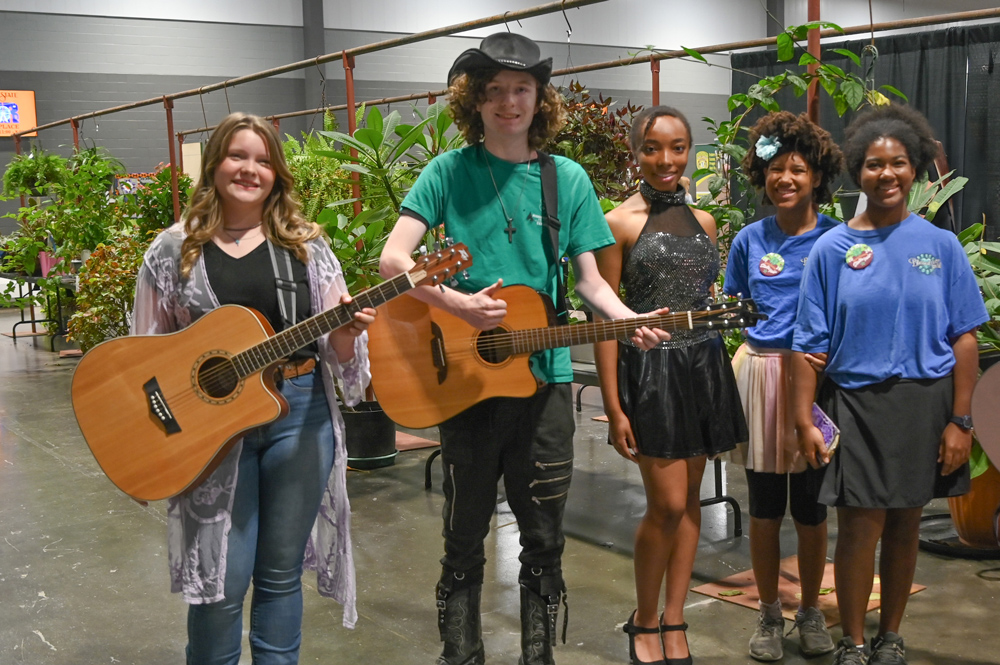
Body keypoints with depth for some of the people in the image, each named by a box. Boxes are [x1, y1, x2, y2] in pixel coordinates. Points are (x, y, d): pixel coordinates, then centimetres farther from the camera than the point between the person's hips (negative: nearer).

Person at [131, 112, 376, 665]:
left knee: (281, 571, 9)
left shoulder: (305, 245, 6)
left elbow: (335, 349, 6)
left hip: (299, 414, 1)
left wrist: (346, 333, -16)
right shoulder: (174, 249, 4)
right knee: (224, 577, -1)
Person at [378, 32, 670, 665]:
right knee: (466, 534, 11)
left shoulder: (568, 178, 5)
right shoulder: (450, 172, -1)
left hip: (543, 376, 2)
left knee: (544, 536, 10)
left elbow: (589, 279, 5)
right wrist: (458, 304, -23)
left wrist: (630, 320, -14)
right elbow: (393, 257, -9)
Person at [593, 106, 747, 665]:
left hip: (705, 366, 6)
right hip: (651, 369, -5)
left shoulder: (703, 221, 10)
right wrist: (614, 407, -12)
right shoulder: (621, 223, -7)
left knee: (690, 499, 9)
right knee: (668, 504, -6)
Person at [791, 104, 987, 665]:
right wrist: (805, 419, -7)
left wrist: (960, 421, -5)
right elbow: (810, 344, -2)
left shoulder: (941, 245, 1)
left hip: (925, 403, 2)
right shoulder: (833, 249, -1)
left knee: (905, 522, 13)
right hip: (857, 403, -1)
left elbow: (964, 339, 0)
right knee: (861, 526, -2)